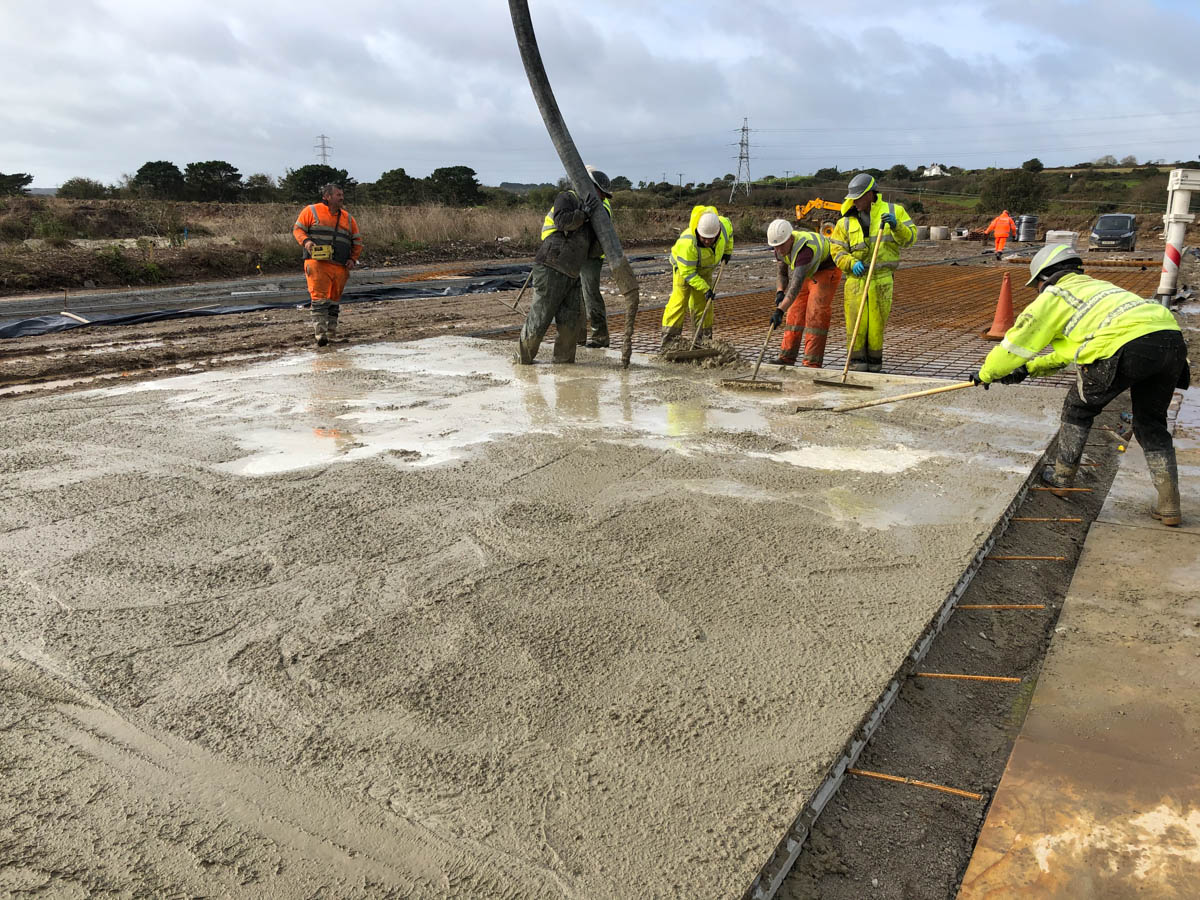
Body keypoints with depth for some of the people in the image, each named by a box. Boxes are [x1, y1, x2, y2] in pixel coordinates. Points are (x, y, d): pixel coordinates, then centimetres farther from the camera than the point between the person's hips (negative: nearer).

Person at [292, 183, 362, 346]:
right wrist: (305, 241, -15)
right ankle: (320, 333, -17)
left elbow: (357, 241, 22)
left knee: (334, 300, 9)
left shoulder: (348, 218, 18)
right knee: (319, 298, -13)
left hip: (340, 266, 5)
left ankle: (331, 333, 18)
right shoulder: (312, 211, 6)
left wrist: (353, 259, 7)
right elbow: (297, 229, 6)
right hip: (317, 263, -4)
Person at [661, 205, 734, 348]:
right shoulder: (687, 243, -41)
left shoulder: (724, 225, -25)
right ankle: (668, 339, -13)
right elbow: (687, 272, -32)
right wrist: (705, 289, -32)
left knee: (703, 302, 8)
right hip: (683, 266, -5)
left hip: (705, 269, 5)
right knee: (679, 298, -15)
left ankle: (705, 338, 17)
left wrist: (727, 251, 7)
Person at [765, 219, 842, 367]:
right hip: (807, 273, 8)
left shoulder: (804, 249, -40)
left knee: (816, 313, -17)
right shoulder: (781, 249, -13)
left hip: (827, 270, -8)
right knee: (795, 312, 2)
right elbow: (783, 274, 4)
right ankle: (787, 358, 7)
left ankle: (813, 363, -15)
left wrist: (780, 310, -56)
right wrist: (780, 292, -17)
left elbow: (796, 284, -49)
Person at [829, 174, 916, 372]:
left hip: (881, 279, -1)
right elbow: (837, 248, 6)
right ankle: (857, 366, 5)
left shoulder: (894, 211, 6)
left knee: (877, 325, 2)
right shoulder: (847, 221, 7)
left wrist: (896, 225, -17)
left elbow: (910, 238, 2)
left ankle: (874, 366, 15)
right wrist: (851, 263, -12)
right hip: (855, 278, 1)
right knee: (855, 325, -4)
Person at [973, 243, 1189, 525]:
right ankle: (1168, 504, 18)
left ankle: (1063, 477, 29)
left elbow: (1017, 343, 15)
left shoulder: (1054, 296, 14)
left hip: (1128, 347, -7)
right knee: (1151, 423, 20)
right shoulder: (1096, 287, 38)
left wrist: (986, 374, 29)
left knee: (1078, 409, 16)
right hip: (1172, 336, 8)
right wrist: (1031, 368, 50)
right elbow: (1074, 346, 46)